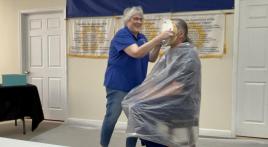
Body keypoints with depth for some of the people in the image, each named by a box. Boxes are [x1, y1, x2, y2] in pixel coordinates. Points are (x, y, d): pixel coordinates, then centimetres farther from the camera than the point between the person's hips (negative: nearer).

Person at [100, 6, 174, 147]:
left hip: (136, 86, 7)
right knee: (111, 118, -1)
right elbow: (136, 52, -28)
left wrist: (159, 43, -7)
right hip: (118, 85, -7)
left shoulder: (142, 37, 11)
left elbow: (151, 58, 10)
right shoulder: (122, 34, -13)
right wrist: (158, 38, -32)